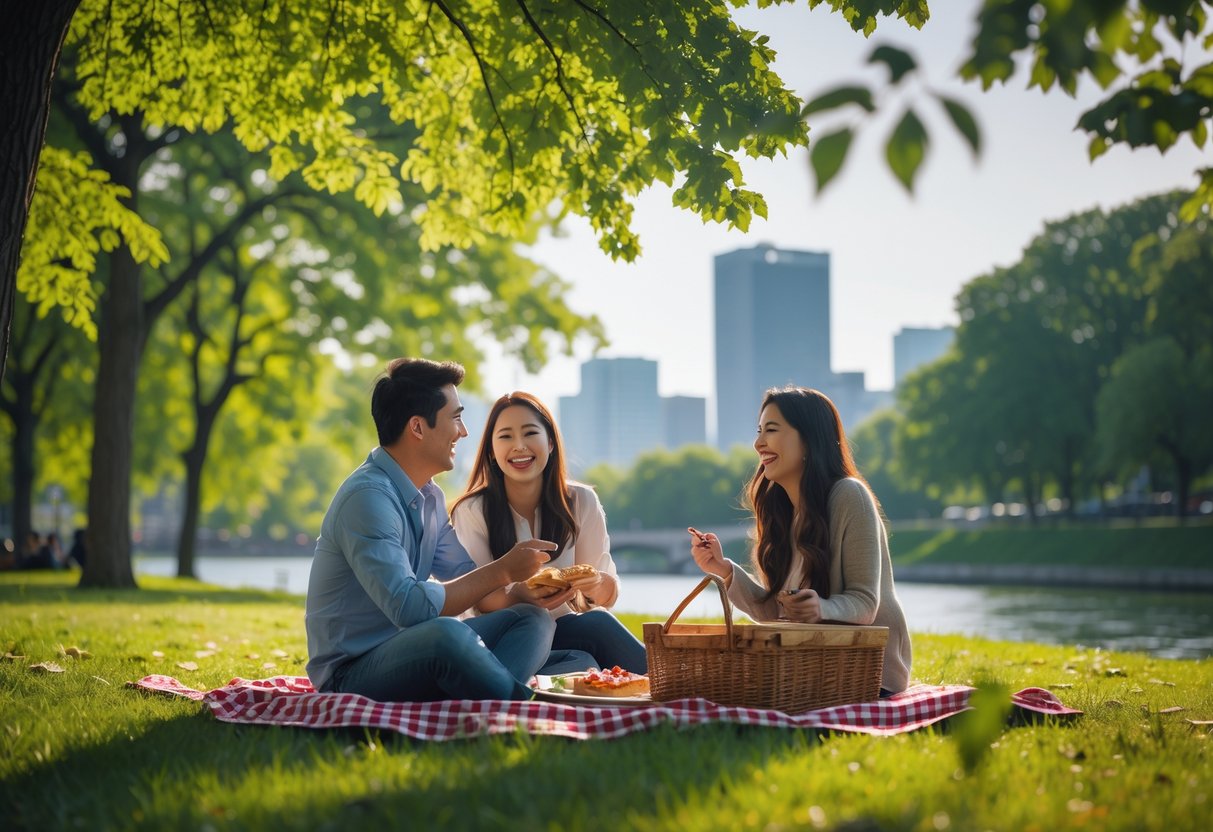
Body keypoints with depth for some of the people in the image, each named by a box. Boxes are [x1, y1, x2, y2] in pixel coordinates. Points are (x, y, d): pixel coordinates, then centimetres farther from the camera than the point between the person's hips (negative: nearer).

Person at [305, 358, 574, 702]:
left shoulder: (429, 497, 13)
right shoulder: (367, 497, -19)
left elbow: (464, 574, 18)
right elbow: (408, 606, -28)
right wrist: (502, 571, -19)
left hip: (411, 654, 10)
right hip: (351, 676, -10)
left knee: (534, 618, -3)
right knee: (446, 633, -38)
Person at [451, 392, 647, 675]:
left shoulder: (581, 501, 1)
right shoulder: (471, 512, -7)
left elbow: (609, 594, 1)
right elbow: (477, 600, -9)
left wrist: (595, 585, -25)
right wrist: (518, 596, -33)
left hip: (565, 629, 4)